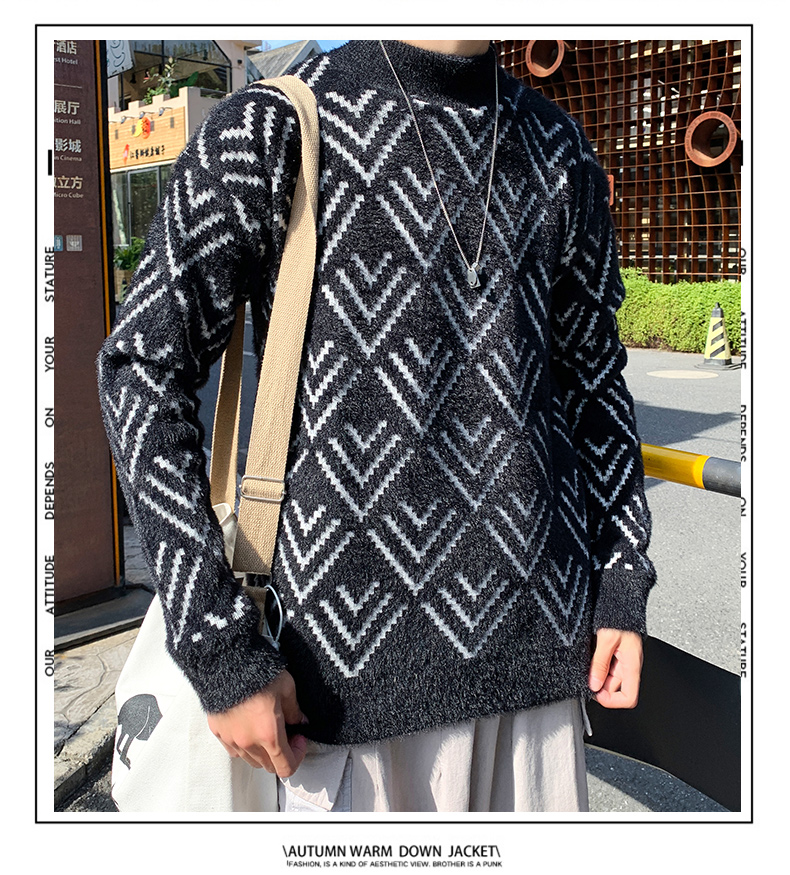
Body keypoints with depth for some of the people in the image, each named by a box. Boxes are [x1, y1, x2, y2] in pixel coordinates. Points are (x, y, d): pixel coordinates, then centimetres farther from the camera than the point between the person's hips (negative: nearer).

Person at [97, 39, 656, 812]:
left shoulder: (557, 148, 10)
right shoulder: (268, 131, -4)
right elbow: (141, 370, -7)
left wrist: (622, 579, 7)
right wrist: (220, 651, -12)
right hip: (361, 642, -4)